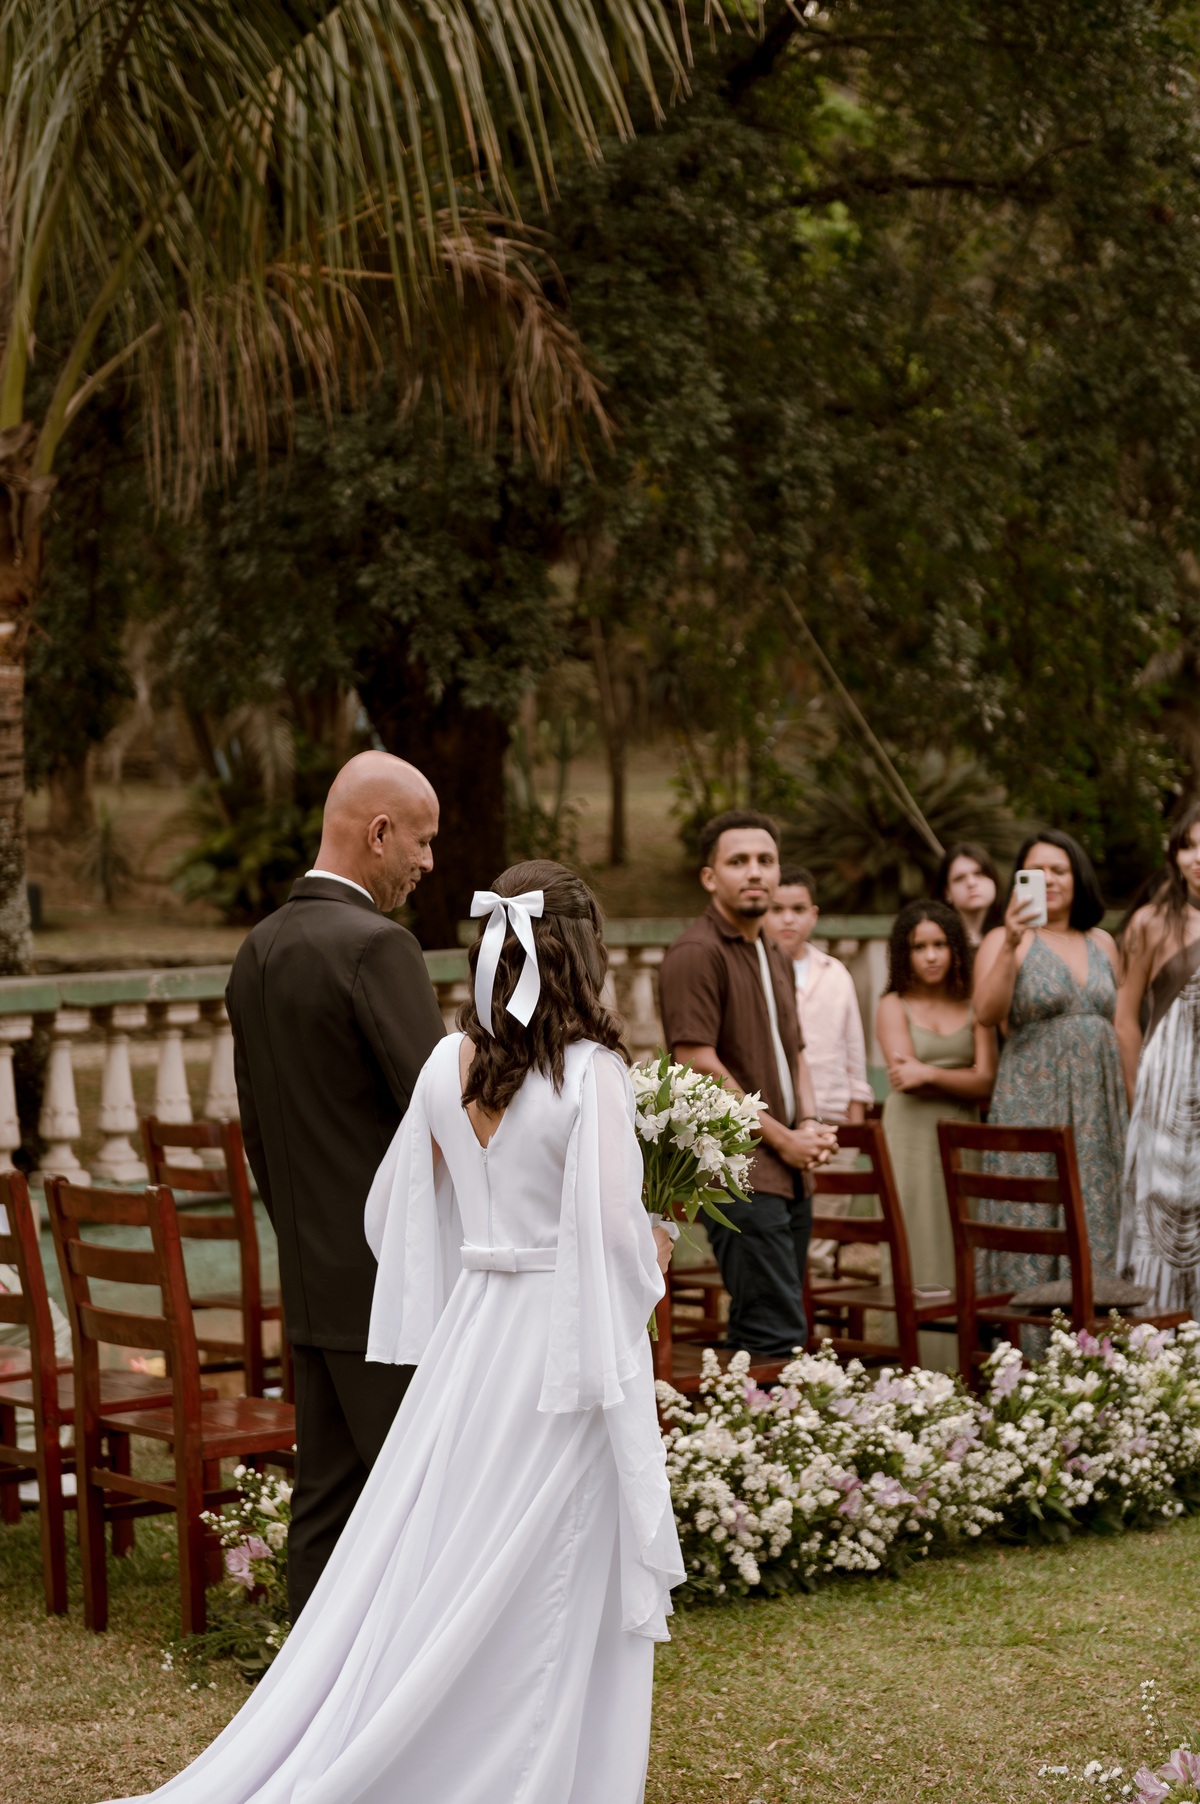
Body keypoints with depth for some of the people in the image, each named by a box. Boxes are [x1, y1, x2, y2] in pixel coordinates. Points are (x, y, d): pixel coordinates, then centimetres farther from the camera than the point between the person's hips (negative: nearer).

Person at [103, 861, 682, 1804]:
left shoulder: (449, 1065, 2)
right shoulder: (592, 1072, -15)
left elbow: (398, 1208, 11)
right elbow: (614, 1229, -17)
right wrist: (654, 1255, 4)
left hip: (469, 1329, 6)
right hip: (565, 1336, -5)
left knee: (427, 1568, 12)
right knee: (552, 1589, 5)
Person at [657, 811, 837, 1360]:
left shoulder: (776, 958, 20)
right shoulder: (695, 953, -9)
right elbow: (699, 1067, -15)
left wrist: (810, 1122, 8)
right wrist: (781, 1138, -11)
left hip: (789, 1174, 9)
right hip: (741, 1176, -9)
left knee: (755, 1332, 11)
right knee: (779, 1337, -14)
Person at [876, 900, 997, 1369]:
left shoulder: (974, 1007, 12)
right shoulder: (894, 1006, 7)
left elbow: (987, 1082, 1)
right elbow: (905, 1074, -5)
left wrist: (931, 1074, -9)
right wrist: (963, 1081, -4)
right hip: (911, 1139, -2)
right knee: (917, 1264, -5)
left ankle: (964, 1369, 0)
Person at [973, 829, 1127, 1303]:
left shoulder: (1101, 943, 14)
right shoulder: (1004, 940, 1)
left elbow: (1121, 1024, 18)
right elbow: (987, 1013, -15)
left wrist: (1130, 1098, 11)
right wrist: (1011, 945, -27)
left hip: (1097, 1103, 4)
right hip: (1031, 1100, -4)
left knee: (1096, 1223, 3)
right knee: (1031, 1218, -6)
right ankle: (1025, 1335, -4)